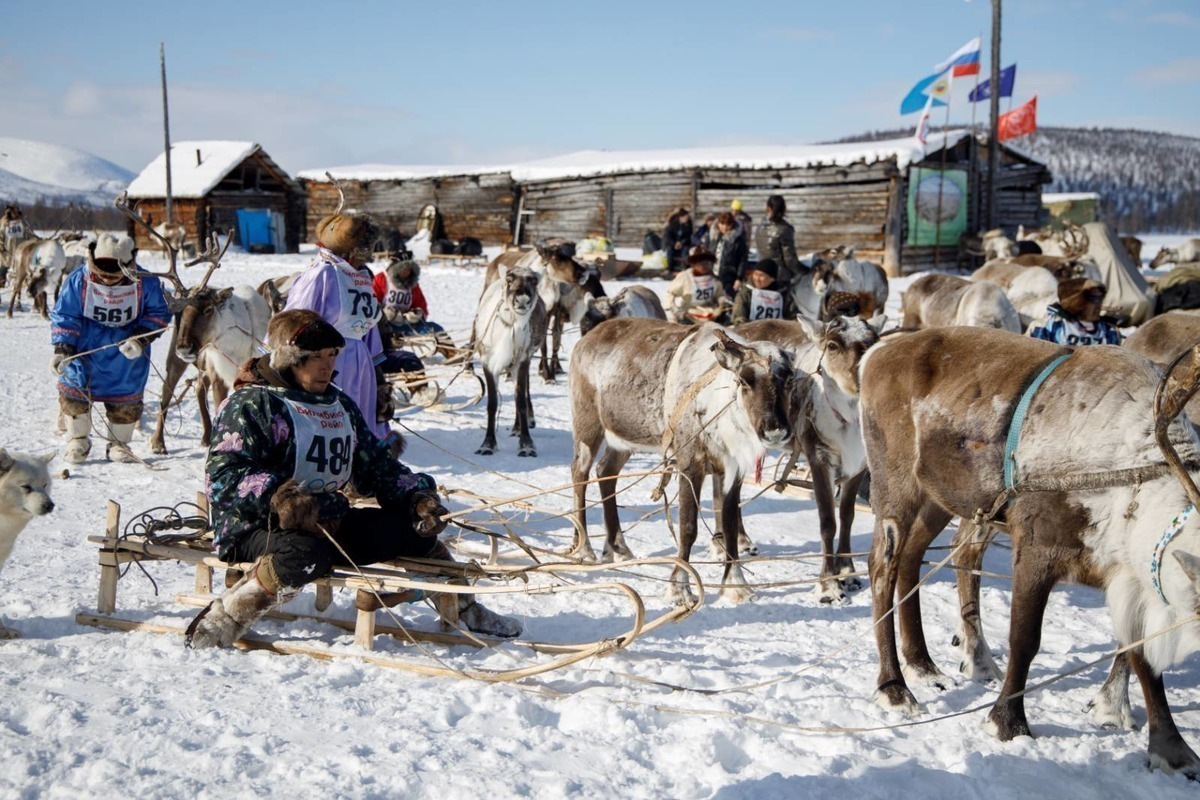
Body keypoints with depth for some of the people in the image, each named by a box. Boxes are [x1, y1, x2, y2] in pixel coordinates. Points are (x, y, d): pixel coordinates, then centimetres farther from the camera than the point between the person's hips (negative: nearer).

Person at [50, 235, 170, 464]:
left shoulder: (145, 283, -15)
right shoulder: (78, 281, -13)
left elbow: (159, 314, -4)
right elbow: (63, 316, -6)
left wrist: (141, 338, -18)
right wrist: (62, 347, -16)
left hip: (126, 353, 0)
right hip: (85, 348, 0)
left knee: (126, 397, 5)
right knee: (74, 390, 1)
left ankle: (118, 443, 24)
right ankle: (77, 441, 21)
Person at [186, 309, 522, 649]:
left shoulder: (340, 405, 16)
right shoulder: (252, 404, -7)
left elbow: (376, 465, 16)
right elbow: (224, 474, -18)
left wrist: (416, 495, -3)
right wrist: (280, 498, -34)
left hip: (328, 522, 7)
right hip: (255, 528, -7)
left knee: (413, 526, -3)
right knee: (308, 554, -40)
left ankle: (465, 609, 14)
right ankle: (222, 621, -28)